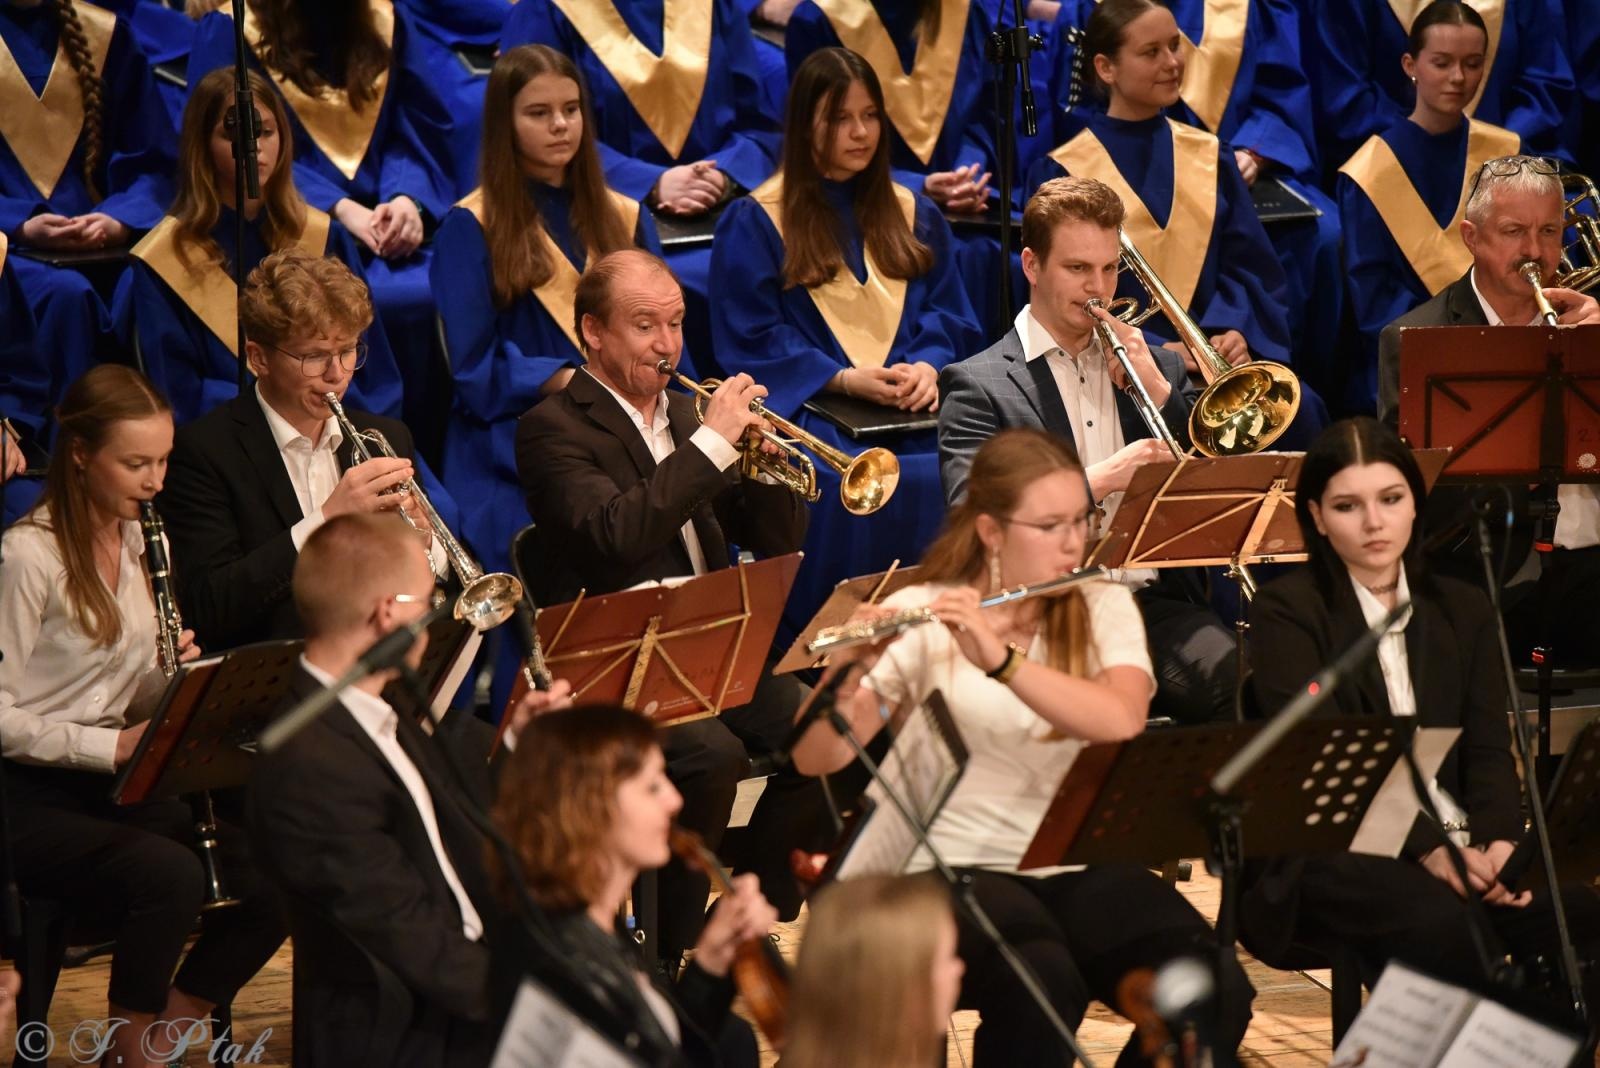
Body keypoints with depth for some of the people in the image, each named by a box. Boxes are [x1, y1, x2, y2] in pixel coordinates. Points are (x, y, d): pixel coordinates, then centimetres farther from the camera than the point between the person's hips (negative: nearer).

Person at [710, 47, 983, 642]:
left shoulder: (914, 216, 21)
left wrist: (928, 365, -7)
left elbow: (950, 317, 17)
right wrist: (843, 379, -13)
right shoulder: (754, 225, 6)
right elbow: (749, 342, 0)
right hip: (808, 408, -3)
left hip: (912, 410, 3)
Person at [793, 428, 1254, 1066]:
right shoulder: (921, 614, -1)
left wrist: (999, 659, -27)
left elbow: (1122, 721, -15)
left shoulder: (1104, 607, 6)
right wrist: (845, 673, -27)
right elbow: (816, 759, -7)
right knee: (1041, 986, -35)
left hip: (1083, 865, 3)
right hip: (959, 868, -3)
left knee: (1216, 991, -23)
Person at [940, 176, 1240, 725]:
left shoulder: (1156, 368, 22)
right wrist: (1098, 480, -21)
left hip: (1159, 603, 4)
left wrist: (1159, 391, 4)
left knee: (1239, 676, -29)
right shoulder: (977, 385, 6)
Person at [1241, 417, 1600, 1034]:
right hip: (1331, 853, -5)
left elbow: (1487, 749, 9)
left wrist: (1498, 840, -13)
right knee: (1443, 921, -36)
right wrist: (1426, 848, -25)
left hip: (1456, 841, 5)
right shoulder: (1285, 613, 0)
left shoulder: (1463, 611, 17)